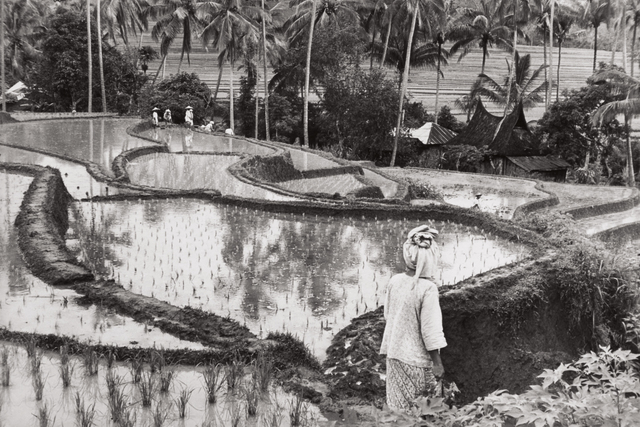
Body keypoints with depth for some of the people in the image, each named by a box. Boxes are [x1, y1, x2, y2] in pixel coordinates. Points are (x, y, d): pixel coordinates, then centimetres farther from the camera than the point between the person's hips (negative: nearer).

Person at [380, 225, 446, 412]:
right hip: (418, 361, -6)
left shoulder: (395, 281, -4)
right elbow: (431, 331, -18)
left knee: (398, 409, 16)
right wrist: (437, 364, -10)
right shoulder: (427, 288, -21)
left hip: (394, 355, 6)